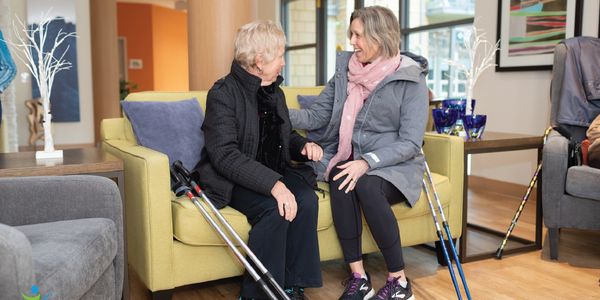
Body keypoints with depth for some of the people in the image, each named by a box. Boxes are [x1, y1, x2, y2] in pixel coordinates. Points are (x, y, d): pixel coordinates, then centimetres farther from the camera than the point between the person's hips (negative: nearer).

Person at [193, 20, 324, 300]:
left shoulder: (275, 93, 12)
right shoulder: (223, 93, -12)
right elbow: (225, 155, -23)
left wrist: (304, 145, -1)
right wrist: (273, 184, -35)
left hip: (274, 173, 6)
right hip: (233, 180, -6)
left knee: (307, 200, -23)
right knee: (274, 209, -32)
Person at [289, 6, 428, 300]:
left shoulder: (411, 78, -8)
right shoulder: (345, 71, 5)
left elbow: (410, 143, -14)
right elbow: (315, 115, 3)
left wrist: (367, 162, -27)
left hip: (395, 165, -3)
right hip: (349, 158, 3)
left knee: (366, 186, -34)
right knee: (341, 180, -30)